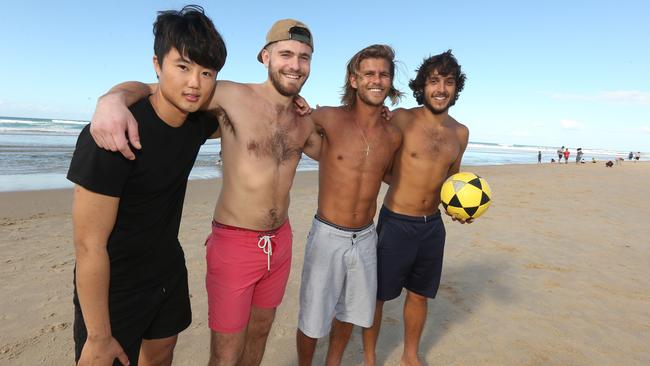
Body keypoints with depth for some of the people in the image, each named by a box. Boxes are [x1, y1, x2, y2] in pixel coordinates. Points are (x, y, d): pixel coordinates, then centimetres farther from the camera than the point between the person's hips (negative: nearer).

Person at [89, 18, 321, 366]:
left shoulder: (305, 122, 4)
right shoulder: (232, 97, -13)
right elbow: (147, 88, -14)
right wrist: (114, 99, -37)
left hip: (281, 242, 6)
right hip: (234, 243, -5)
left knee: (260, 332, 24)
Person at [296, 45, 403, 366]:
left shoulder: (393, 136, 1)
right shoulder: (330, 119, -12)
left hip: (366, 237, 5)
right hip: (327, 235, -4)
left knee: (350, 313, 23)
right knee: (313, 319, 10)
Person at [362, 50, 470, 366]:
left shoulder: (460, 133, 6)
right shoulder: (401, 120, -11)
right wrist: (401, 183, -16)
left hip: (433, 225, 5)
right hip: (396, 223, -5)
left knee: (419, 294, 19)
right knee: (377, 294, 8)